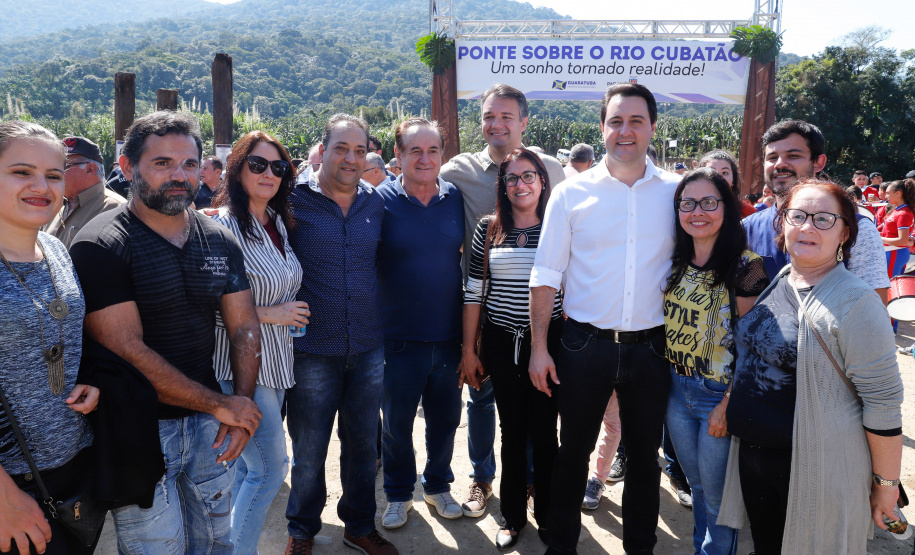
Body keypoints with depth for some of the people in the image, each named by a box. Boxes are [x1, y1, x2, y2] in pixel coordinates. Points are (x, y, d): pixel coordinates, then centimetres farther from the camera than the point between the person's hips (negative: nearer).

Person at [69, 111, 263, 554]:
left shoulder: (220, 241, 5)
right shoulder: (99, 246, -13)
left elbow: (244, 328, 7)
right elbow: (127, 351, -19)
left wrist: (243, 401, -9)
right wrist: (221, 404, -15)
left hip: (209, 423, 5)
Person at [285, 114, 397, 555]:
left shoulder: (375, 201, 5)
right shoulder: (294, 198, -6)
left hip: (368, 349, 4)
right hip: (312, 351, -3)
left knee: (363, 445, 16)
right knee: (308, 452, 10)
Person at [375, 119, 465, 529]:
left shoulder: (456, 198, 1)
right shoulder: (381, 200, -7)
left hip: (448, 335, 3)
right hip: (399, 337, -2)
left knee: (445, 419, 16)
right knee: (396, 422, 12)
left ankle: (438, 485, 39)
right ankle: (399, 494, 34)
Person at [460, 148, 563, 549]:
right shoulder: (488, 229, 2)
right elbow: (473, 292, 3)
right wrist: (468, 350, 2)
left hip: (547, 340, -1)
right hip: (501, 343, 1)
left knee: (544, 432, 7)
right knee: (512, 431, 11)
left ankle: (548, 516, 29)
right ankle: (513, 517, 29)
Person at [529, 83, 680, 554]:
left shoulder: (676, 193, 1)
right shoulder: (571, 193, -2)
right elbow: (545, 277, -1)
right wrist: (538, 348, -4)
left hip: (650, 347, 1)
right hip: (586, 344, -1)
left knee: (644, 456, 15)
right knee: (572, 451, 12)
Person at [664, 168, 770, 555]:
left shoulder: (744, 267, -15)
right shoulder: (677, 263, 3)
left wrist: (728, 405, -17)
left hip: (719, 393, -5)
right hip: (676, 389, 6)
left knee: (716, 492, 10)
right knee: (696, 483, 22)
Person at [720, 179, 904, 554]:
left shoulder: (855, 302, -17)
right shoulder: (770, 284, 4)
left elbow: (883, 402, -16)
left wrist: (886, 484, -12)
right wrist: (730, 408, 15)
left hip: (815, 467, -6)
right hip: (751, 451, 6)